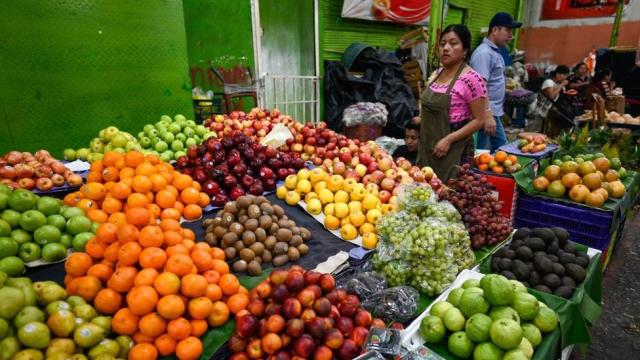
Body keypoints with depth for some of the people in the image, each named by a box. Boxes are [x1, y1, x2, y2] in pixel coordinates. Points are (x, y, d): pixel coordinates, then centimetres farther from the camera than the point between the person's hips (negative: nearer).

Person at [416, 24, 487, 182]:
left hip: (453, 150, -7)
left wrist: (448, 139, -21)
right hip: (427, 146, 7)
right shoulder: (438, 73, 7)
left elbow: (479, 120, -15)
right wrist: (423, 119, 9)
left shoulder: (472, 79, -16)